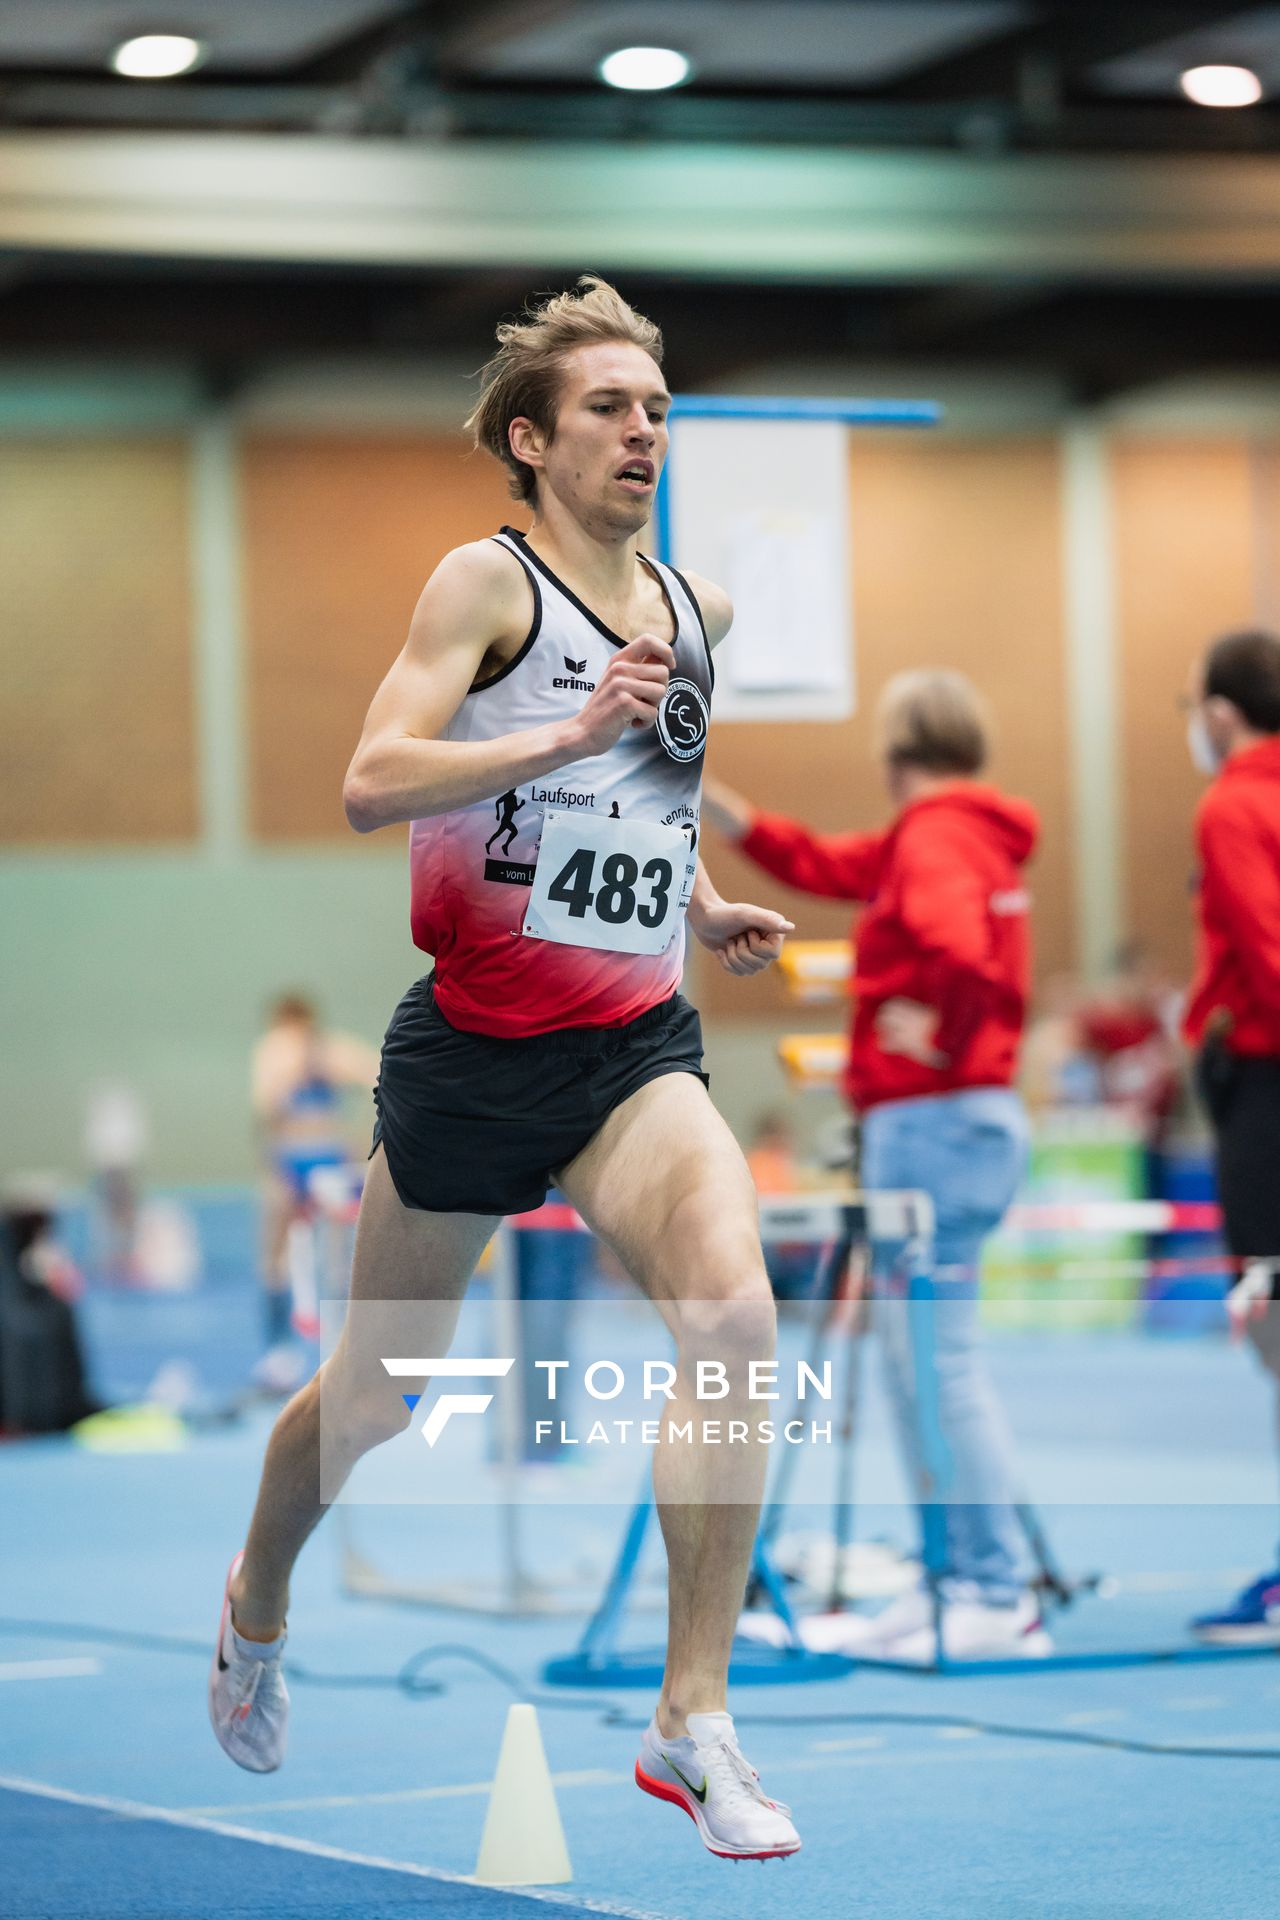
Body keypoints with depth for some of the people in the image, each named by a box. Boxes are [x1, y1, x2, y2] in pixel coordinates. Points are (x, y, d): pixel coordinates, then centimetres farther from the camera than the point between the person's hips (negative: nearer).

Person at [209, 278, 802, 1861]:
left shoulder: (695, 606, 10)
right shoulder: (487, 580, -7)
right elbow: (371, 784, -20)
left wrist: (703, 905, 14)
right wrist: (573, 734, -29)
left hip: (634, 1048, 3)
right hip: (472, 1045, -3)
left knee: (731, 1314, -24)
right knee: (378, 1391, 12)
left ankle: (692, 1717, -18)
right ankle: (257, 1602, 45)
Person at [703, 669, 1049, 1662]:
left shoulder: (936, 836, -12)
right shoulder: (969, 833, 18)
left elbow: (962, 954, -31)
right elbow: (819, 864, 28)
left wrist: (944, 1041, -15)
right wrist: (710, 800, 26)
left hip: (932, 1122, -10)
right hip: (972, 1120, 10)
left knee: (940, 1358, -9)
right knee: (916, 1357, 14)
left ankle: (1000, 1597, -9)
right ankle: (958, 1582, 17)